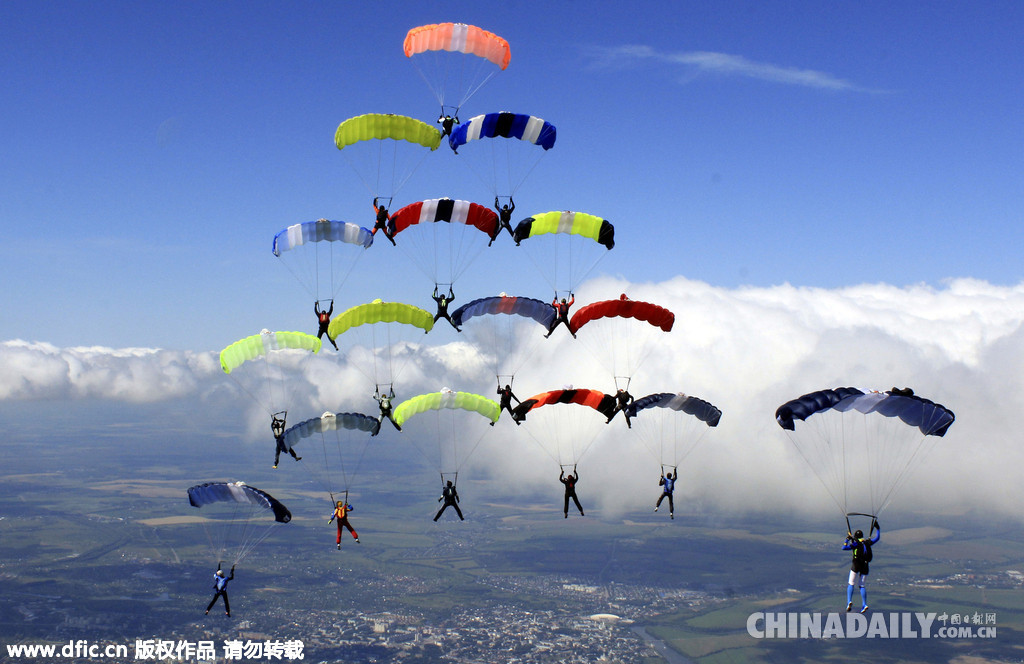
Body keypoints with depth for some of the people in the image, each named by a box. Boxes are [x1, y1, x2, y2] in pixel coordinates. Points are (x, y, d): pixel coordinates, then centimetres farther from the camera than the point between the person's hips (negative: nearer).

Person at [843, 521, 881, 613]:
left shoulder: (856, 543, -4)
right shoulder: (868, 542, 9)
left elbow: (844, 548, -12)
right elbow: (877, 538, 24)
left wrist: (847, 539, 2)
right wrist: (878, 528, 32)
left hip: (856, 566, -4)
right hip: (865, 567, 4)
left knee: (851, 584, 5)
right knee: (862, 586, 10)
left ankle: (849, 601, -14)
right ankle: (864, 605, -3)